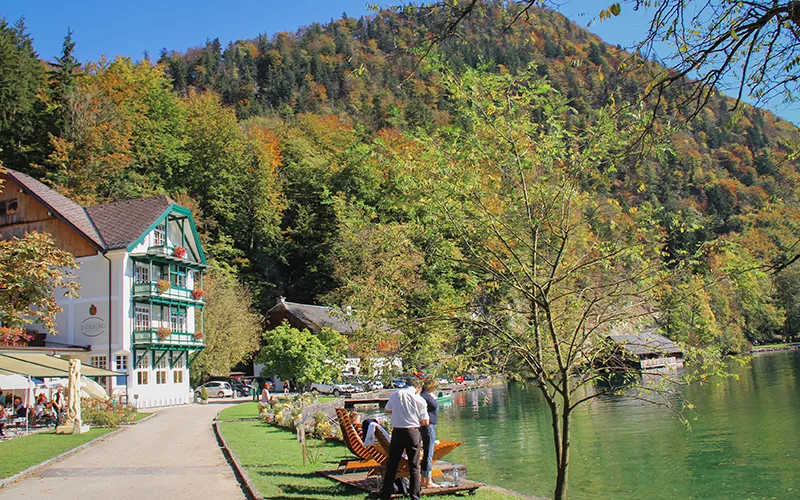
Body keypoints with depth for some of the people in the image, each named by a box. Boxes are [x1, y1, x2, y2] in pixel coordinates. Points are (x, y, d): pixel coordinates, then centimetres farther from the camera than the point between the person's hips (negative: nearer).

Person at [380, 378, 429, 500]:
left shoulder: (396, 394, 1)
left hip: (397, 432, 2)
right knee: (414, 466, 8)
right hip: (413, 433, -1)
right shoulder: (420, 400, -3)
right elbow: (425, 422, -3)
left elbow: (387, 410, 15)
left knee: (392, 465, 10)